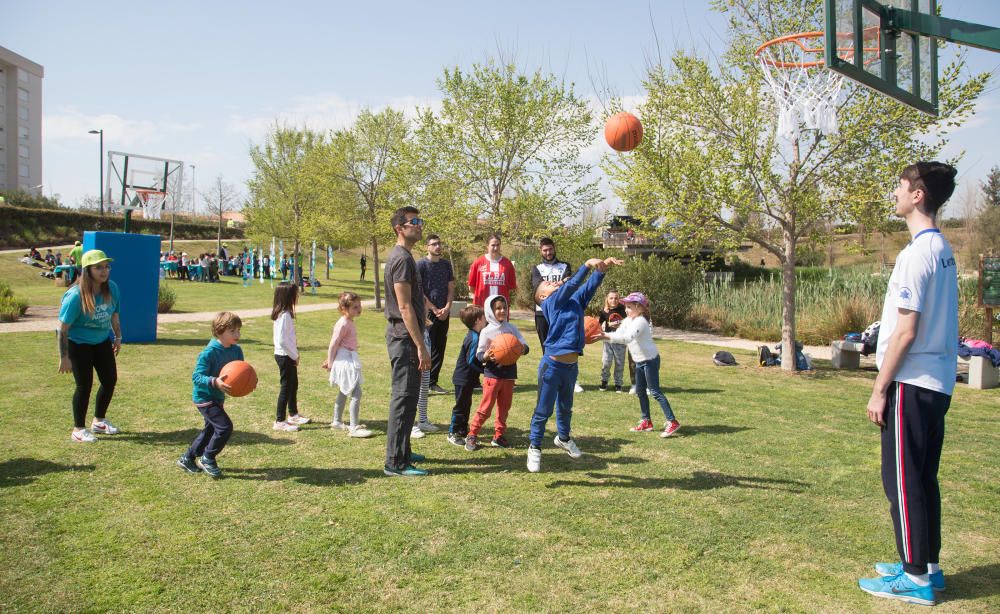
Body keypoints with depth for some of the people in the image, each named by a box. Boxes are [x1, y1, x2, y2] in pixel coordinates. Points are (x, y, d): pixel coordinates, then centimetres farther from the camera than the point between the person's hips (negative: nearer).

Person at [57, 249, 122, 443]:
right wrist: (64, 357, -19)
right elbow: (63, 328, -20)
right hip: (78, 343, -6)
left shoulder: (112, 288, -8)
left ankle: (99, 421, 32)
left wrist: (117, 337, 12)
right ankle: (78, 430, 14)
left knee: (110, 380, 10)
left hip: (102, 341, 6)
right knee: (84, 385, -4)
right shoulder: (75, 295, -25)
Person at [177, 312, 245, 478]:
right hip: (204, 397, -8)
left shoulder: (236, 350, -4)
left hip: (218, 398, 9)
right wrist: (214, 382, -41)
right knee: (225, 426, -16)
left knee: (211, 429, 19)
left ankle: (187, 459, 37)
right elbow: (196, 377, -25)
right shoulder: (209, 353, -25)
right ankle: (207, 459, 5)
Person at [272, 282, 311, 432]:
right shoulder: (284, 315, -21)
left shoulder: (285, 314, 9)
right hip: (285, 356, -10)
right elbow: (282, 340, -25)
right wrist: (295, 356, -16)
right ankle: (280, 421, 5)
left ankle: (293, 415, 35)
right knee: (286, 387, -2)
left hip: (288, 356, 10)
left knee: (293, 385, 20)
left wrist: (295, 355, 11)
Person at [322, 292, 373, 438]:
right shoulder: (343, 324, -20)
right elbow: (333, 344, -16)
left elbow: (336, 344, 17)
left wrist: (329, 361, 20)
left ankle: (337, 421, 35)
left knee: (343, 392, 21)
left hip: (350, 360, 11)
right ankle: (354, 428, -11)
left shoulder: (349, 322, 10)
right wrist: (330, 363, -9)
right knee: (356, 393, -12)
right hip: (345, 361, -11)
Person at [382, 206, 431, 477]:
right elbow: (405, 306, -21)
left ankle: (401, 452, 28)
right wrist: (421, 346, -22)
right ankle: (396, 462, 0)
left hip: (402, 335, 11)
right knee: (404, 398, -6)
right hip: (405, 336, -11)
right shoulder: (402, 258, -16)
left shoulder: (400, 256, 16)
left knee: (405, 396, 17)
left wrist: (417, 342, 21)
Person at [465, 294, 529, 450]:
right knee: (486, 407, -4)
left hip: (509, 375, 4)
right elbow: (479, 354, -4)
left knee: (504, 407, 11)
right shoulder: (487, 331, -4)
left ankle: (499, 436, 22)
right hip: (492, 374, -4)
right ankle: (472, 435, 6)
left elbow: (524, 345, 2)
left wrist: (523, 348, -21)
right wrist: (486, 356, -26)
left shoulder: (512, 328, 6)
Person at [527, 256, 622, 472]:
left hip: (572, 366, 6)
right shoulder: (550, 303, -7)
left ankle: (563, 438, 46)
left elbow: (590, 286, 1)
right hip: (552, 365, -6)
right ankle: (534, 448, 20)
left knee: (566, 408, 25)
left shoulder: (575, 301, 11)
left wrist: (603, 268, -13)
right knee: (543, 411, 5)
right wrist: (588, 264, -26)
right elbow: (571, 284, -19)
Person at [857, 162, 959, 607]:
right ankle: (927, 566, 26)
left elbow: (906, 331, -19)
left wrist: (879, 389, -14)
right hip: (938, 382, 9)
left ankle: (915, 579, 8)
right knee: (923, 479, 16)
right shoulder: (943, 250, 13)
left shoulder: (917, 253, -17)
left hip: (912, 384, -9)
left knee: (902, 479, -1)